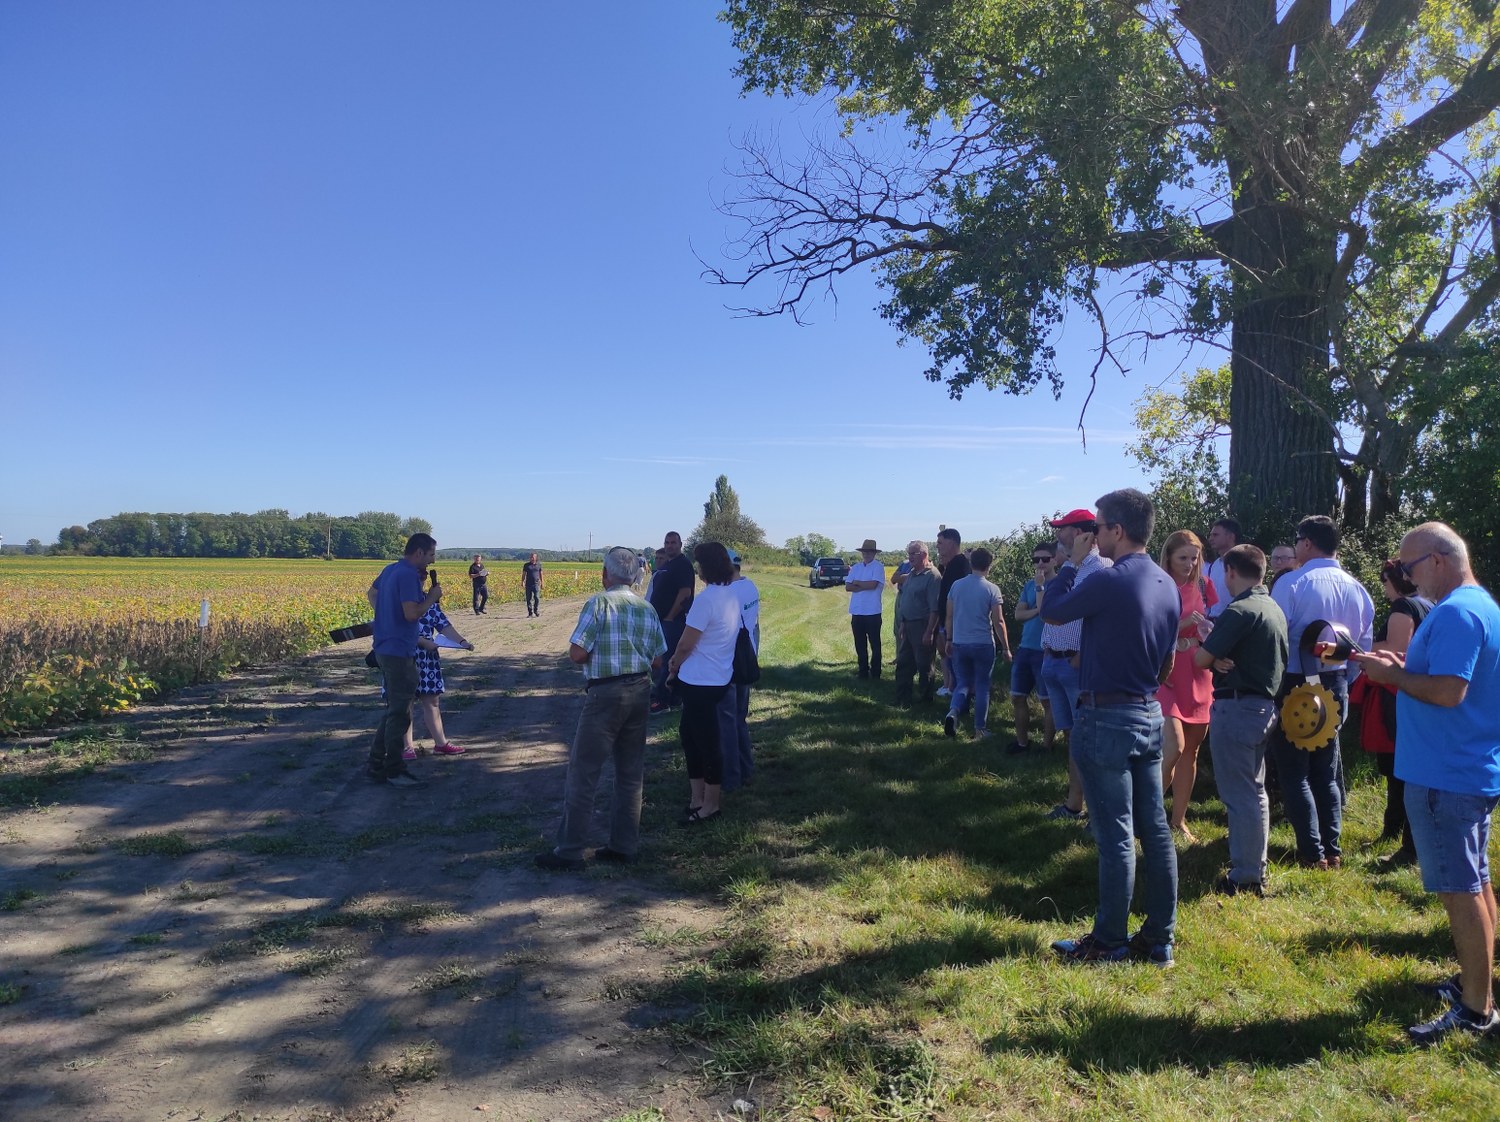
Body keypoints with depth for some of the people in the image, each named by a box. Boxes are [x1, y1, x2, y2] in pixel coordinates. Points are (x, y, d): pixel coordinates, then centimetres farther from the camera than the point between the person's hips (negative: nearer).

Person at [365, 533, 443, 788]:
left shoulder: (390, 570, 12)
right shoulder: (409, 575, -18)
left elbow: (371, 593, 28)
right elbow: (412, 614, -25)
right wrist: (432, 597, -10)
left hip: (385, 649, 10)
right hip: (399, 652, -10)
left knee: (393, 710, 18)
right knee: (400, 713, -1)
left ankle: (377, 765, 23)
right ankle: (394, 771, 7)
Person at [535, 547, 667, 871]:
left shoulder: (599, 603, -12)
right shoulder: (648, 610, 6)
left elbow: (576, 653, -16)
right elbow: (657, 659, 9)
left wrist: (590, 657, 5)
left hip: (605, 693, -6)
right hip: (640, 691, 6)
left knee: (582, 772, 2)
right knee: (631, 774, 14)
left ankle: (569, 852, 8)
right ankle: (624, 845, 21)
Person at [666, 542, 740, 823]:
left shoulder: (706, 599, -22)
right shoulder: (731, 595, 6)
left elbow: (686, 644, -17)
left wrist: (674, 663, 3)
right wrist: (681, 660, 11)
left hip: (701, 682, -9)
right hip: (718, 677, 9)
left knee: (707, 741, 3)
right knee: (690, 732, 20)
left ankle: (710, 805, 16)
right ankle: (697, 796, 29)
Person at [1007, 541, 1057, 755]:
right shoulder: (1029, 585, 11)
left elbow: (1046, 612, -20)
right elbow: (1018, 615, 3)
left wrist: (1040, 586, -18)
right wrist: (1037, 610, -12)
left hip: (1046, 651, -6)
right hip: (1025, 649, 7)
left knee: (1047, 701, 3)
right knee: (1017, 698, 10)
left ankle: (1046, 746, 14)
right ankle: (1022, 741, 23)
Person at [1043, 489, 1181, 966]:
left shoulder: (1107, 581, -19)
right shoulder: (1168, 585, 7)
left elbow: (1051, 611, -4)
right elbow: (1167, 662, 14)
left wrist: (1074, 562, 3)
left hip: (1107, 720, -8)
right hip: (1150, 716, 8)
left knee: (1115, 837, 1)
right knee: (1155, 829, 12)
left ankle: (1110, 940, 14)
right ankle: (1159, 938, 22)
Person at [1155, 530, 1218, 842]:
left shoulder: (1204, 586, 7)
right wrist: (1181, 624, -24)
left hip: (1198, 678, 5)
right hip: (1167, 676, -5)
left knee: (1191, 752, 10)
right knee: (1173, 748, -17)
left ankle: (1179, 820, 23)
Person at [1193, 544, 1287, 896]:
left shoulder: (1239, 611, -18)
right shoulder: (1274, 609, 11)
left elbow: (1200, 659, -17)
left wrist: (1207, 640, 4)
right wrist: (1221, 658, -2)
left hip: (1237, 706, -9)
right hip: (1266, 705, 9)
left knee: (1240, 795, -2)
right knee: (1255, 790, 18)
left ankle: (1244, 878, 4)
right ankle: (1256, 869, 28)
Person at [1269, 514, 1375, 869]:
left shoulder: (1291, 583, -16)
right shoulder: (1357, 589, 2)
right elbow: (1364, 646, 8)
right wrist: (1341, 680, 18)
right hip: (1336, 686, 6)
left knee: (1294, 770, 4)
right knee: (1327, 770, 17)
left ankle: (1313, 853, 5)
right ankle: (1332, 848, 21)